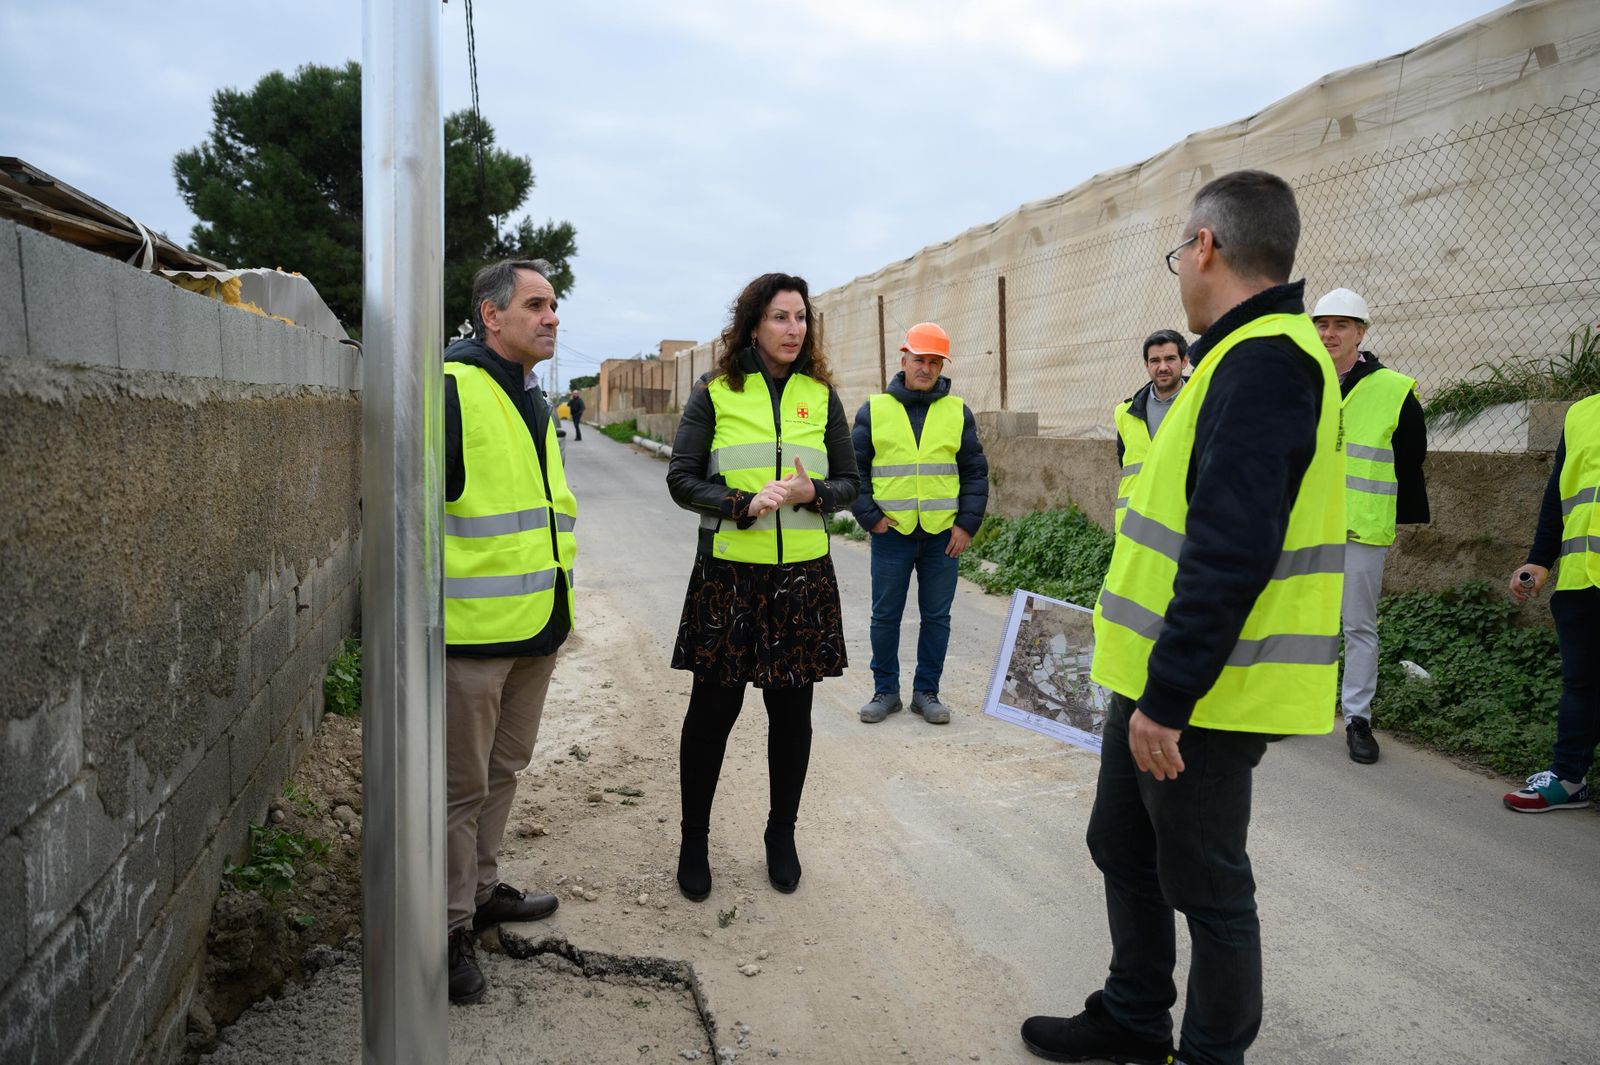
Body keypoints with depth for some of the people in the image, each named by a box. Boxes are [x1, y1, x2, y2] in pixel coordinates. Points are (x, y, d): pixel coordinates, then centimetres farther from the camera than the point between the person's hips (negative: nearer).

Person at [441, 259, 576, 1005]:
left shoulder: (533, 401, 15)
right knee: (461, 785, 4)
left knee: (504, 769, 21)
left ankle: (481, 888, 38)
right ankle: (451, 928, 19)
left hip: (536, 626, 9)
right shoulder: (450, 389, -15)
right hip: (471, 631, -9)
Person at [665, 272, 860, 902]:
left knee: (791, 709, 10)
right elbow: (682, 478, -3)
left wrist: (812, 492, -13)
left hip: (803, 576, 2)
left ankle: (781, 837, 30)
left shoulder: (821, 395, 7)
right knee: (713, 709, 5)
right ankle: (694, 843, 24)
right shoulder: (715, 392, 0)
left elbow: (848, 482, 9)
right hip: (728, 574, -2)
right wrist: (744, 504, -18)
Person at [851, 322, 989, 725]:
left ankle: (926, 692, 21)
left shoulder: (958, 412, 5)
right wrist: (869, 517, -5)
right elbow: (853, 469, 4)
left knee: (936, 618, 8)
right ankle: (885, 691, 21)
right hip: (891, 534, -1)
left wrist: (967, 525, -1)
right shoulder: (873, 410, 2)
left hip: (943, 535, 1)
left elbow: (976, 473, 7)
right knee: (885, 616, 7)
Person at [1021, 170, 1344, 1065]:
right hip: (1160, 682, 10)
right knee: (1124, 848, 21)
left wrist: (1168, 699, -23)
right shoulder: (1253, 354, 13)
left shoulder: (1262, 363, -20)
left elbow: (1230, 556, -27)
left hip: (1203, 697, -10)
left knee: (1205, 887, 7)